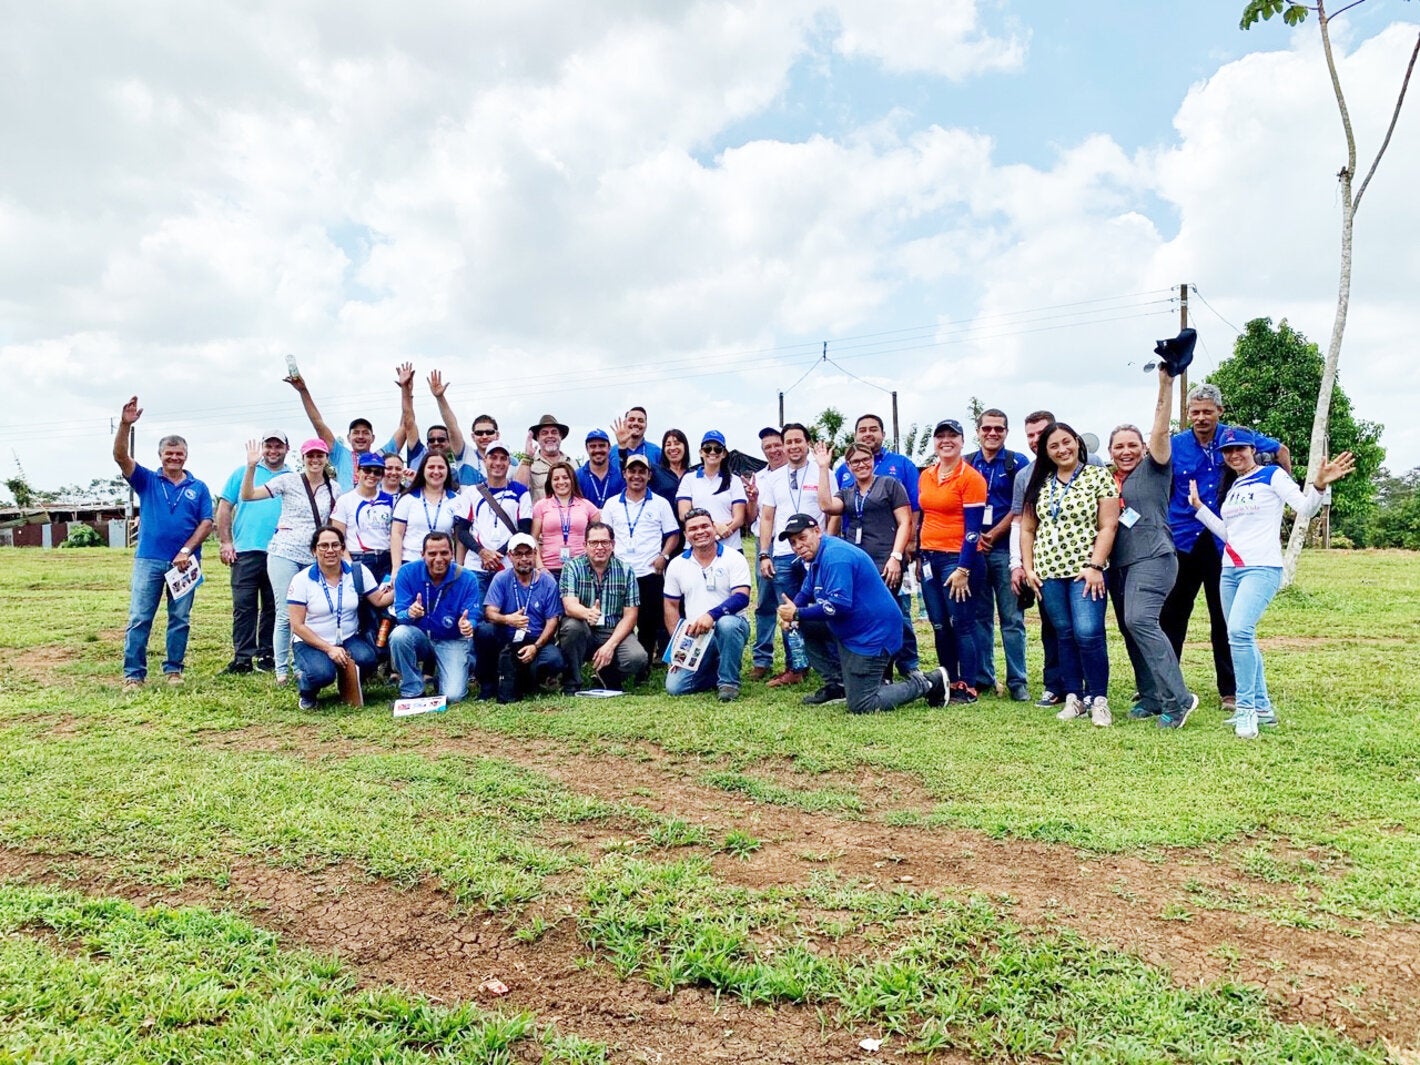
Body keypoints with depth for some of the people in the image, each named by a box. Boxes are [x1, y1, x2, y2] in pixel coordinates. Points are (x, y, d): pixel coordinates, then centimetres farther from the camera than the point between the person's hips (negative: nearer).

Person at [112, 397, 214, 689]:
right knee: (139, 619, -2)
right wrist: (125, 425, -21)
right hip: (149, 559, 0)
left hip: (184, 561, 1)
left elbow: (206, 523, 2)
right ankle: (133, 674, 4)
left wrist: (186, 551, -10)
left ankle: (174, 669, 17)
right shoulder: (147, 480, 8)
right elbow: (121, 457, -7)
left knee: (180, 618, 7)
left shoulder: (198, 488, 8)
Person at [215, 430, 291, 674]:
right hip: (245, 551, -1)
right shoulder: (243, 472, 11)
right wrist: (225, 542, -1)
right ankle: (243, 657, 3)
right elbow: (224, 508, 8)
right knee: (243, 605, -2)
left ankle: (267, 655, 14)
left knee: (273, 607, 6)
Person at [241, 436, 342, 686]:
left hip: (316, 558, 3)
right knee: (285, 614, -2)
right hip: (284, 553, -3)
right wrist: (251, 466, -16)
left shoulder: (334, 489, 8)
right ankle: (281, 670, 7)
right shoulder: (289, 481, -1)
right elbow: (247, 496, -5)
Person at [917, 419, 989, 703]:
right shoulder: (926, 476, 11)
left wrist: (963, 570, -16)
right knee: (940, 626, 10)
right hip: (930, 559, 7)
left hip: (959, 559, -6)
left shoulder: (971, 478, -9)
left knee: (962, 626, -2)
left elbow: (973, 529, -12)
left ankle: (968, 688, 8)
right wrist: (920, 556, 15)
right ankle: (950, 683, 21)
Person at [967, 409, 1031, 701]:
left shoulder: (1017, 463, 3)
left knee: (1012, 618, -1)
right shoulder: (966, 464, 11)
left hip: (1006, 549, -3)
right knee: (979, 617, 8)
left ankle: (1017, 681, 3)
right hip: (971, 550, 3)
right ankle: (982, 677, 16)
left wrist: (993, 535, -9)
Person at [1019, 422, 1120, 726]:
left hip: (1085, 571, -4)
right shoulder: (1039, 484, 12)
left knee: (1088, 634, -12)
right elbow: (1027, 528, 13)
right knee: (1065, 636, 7)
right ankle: (1074, 698, 14)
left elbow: (1108, 526, -5)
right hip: (1049, 572, 4)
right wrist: (1028, 567, 5)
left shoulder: (1099, 476, 1)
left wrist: (1095, 566, -13)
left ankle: (1099, 700, 0)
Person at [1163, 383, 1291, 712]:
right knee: (1171, 616, 6)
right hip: (1182, 542, 1)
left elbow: (1281, 449, 14)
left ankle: (1230, 691, 17)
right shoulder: (1174, 446, -1)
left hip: (1222, 542, -1)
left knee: (1224, 618, 7)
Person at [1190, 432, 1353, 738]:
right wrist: (1198, 506, 18)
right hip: (1230, 571, 8)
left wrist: (1319, 485, -30)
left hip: (1262, 568, -8)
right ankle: (1262, 706, 21)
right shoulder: (1232, 487, 18)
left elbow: (1305, 509, -12)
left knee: (1239, 632, -23)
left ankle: (1246, 709, -16)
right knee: (1242, 639, 10)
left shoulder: (1272, 475, -1)